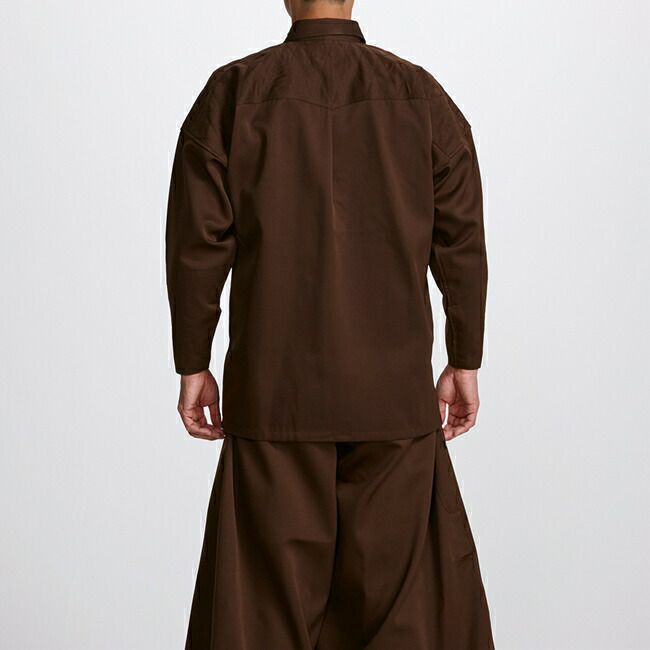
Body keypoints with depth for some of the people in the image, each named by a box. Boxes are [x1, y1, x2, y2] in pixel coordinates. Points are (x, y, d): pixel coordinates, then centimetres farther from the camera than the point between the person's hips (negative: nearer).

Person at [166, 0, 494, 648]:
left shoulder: (233, 92, -2)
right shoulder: (422, 97, 1)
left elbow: (198, 244, -4)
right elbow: (462, 244, 1)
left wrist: (193, 367, 5)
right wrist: (464, 364, 10)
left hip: (274, 389, -1)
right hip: (395, 388, 1)